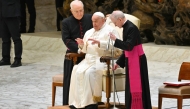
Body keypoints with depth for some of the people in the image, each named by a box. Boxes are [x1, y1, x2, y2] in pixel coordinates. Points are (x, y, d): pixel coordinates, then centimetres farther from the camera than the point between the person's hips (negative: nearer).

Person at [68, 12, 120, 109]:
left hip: (103, 60, -7)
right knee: (77, 71, -20)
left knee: (90, 72, -32)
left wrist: (99, 43, -22)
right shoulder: (89, 32, 22)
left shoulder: (110, 30, 2)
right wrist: (82, 45, 0)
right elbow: (85, 50, 23)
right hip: (89, 60, 7)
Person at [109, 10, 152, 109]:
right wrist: (119, 62, 19)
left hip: (137, 61, -10)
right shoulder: (126, 27, 10)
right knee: (131, 87, 13)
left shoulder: (131, 28, -19)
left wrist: (115, 40, -17)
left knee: (137, 87, -5)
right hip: (131, 60, 10)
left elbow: (128, 46, -26)